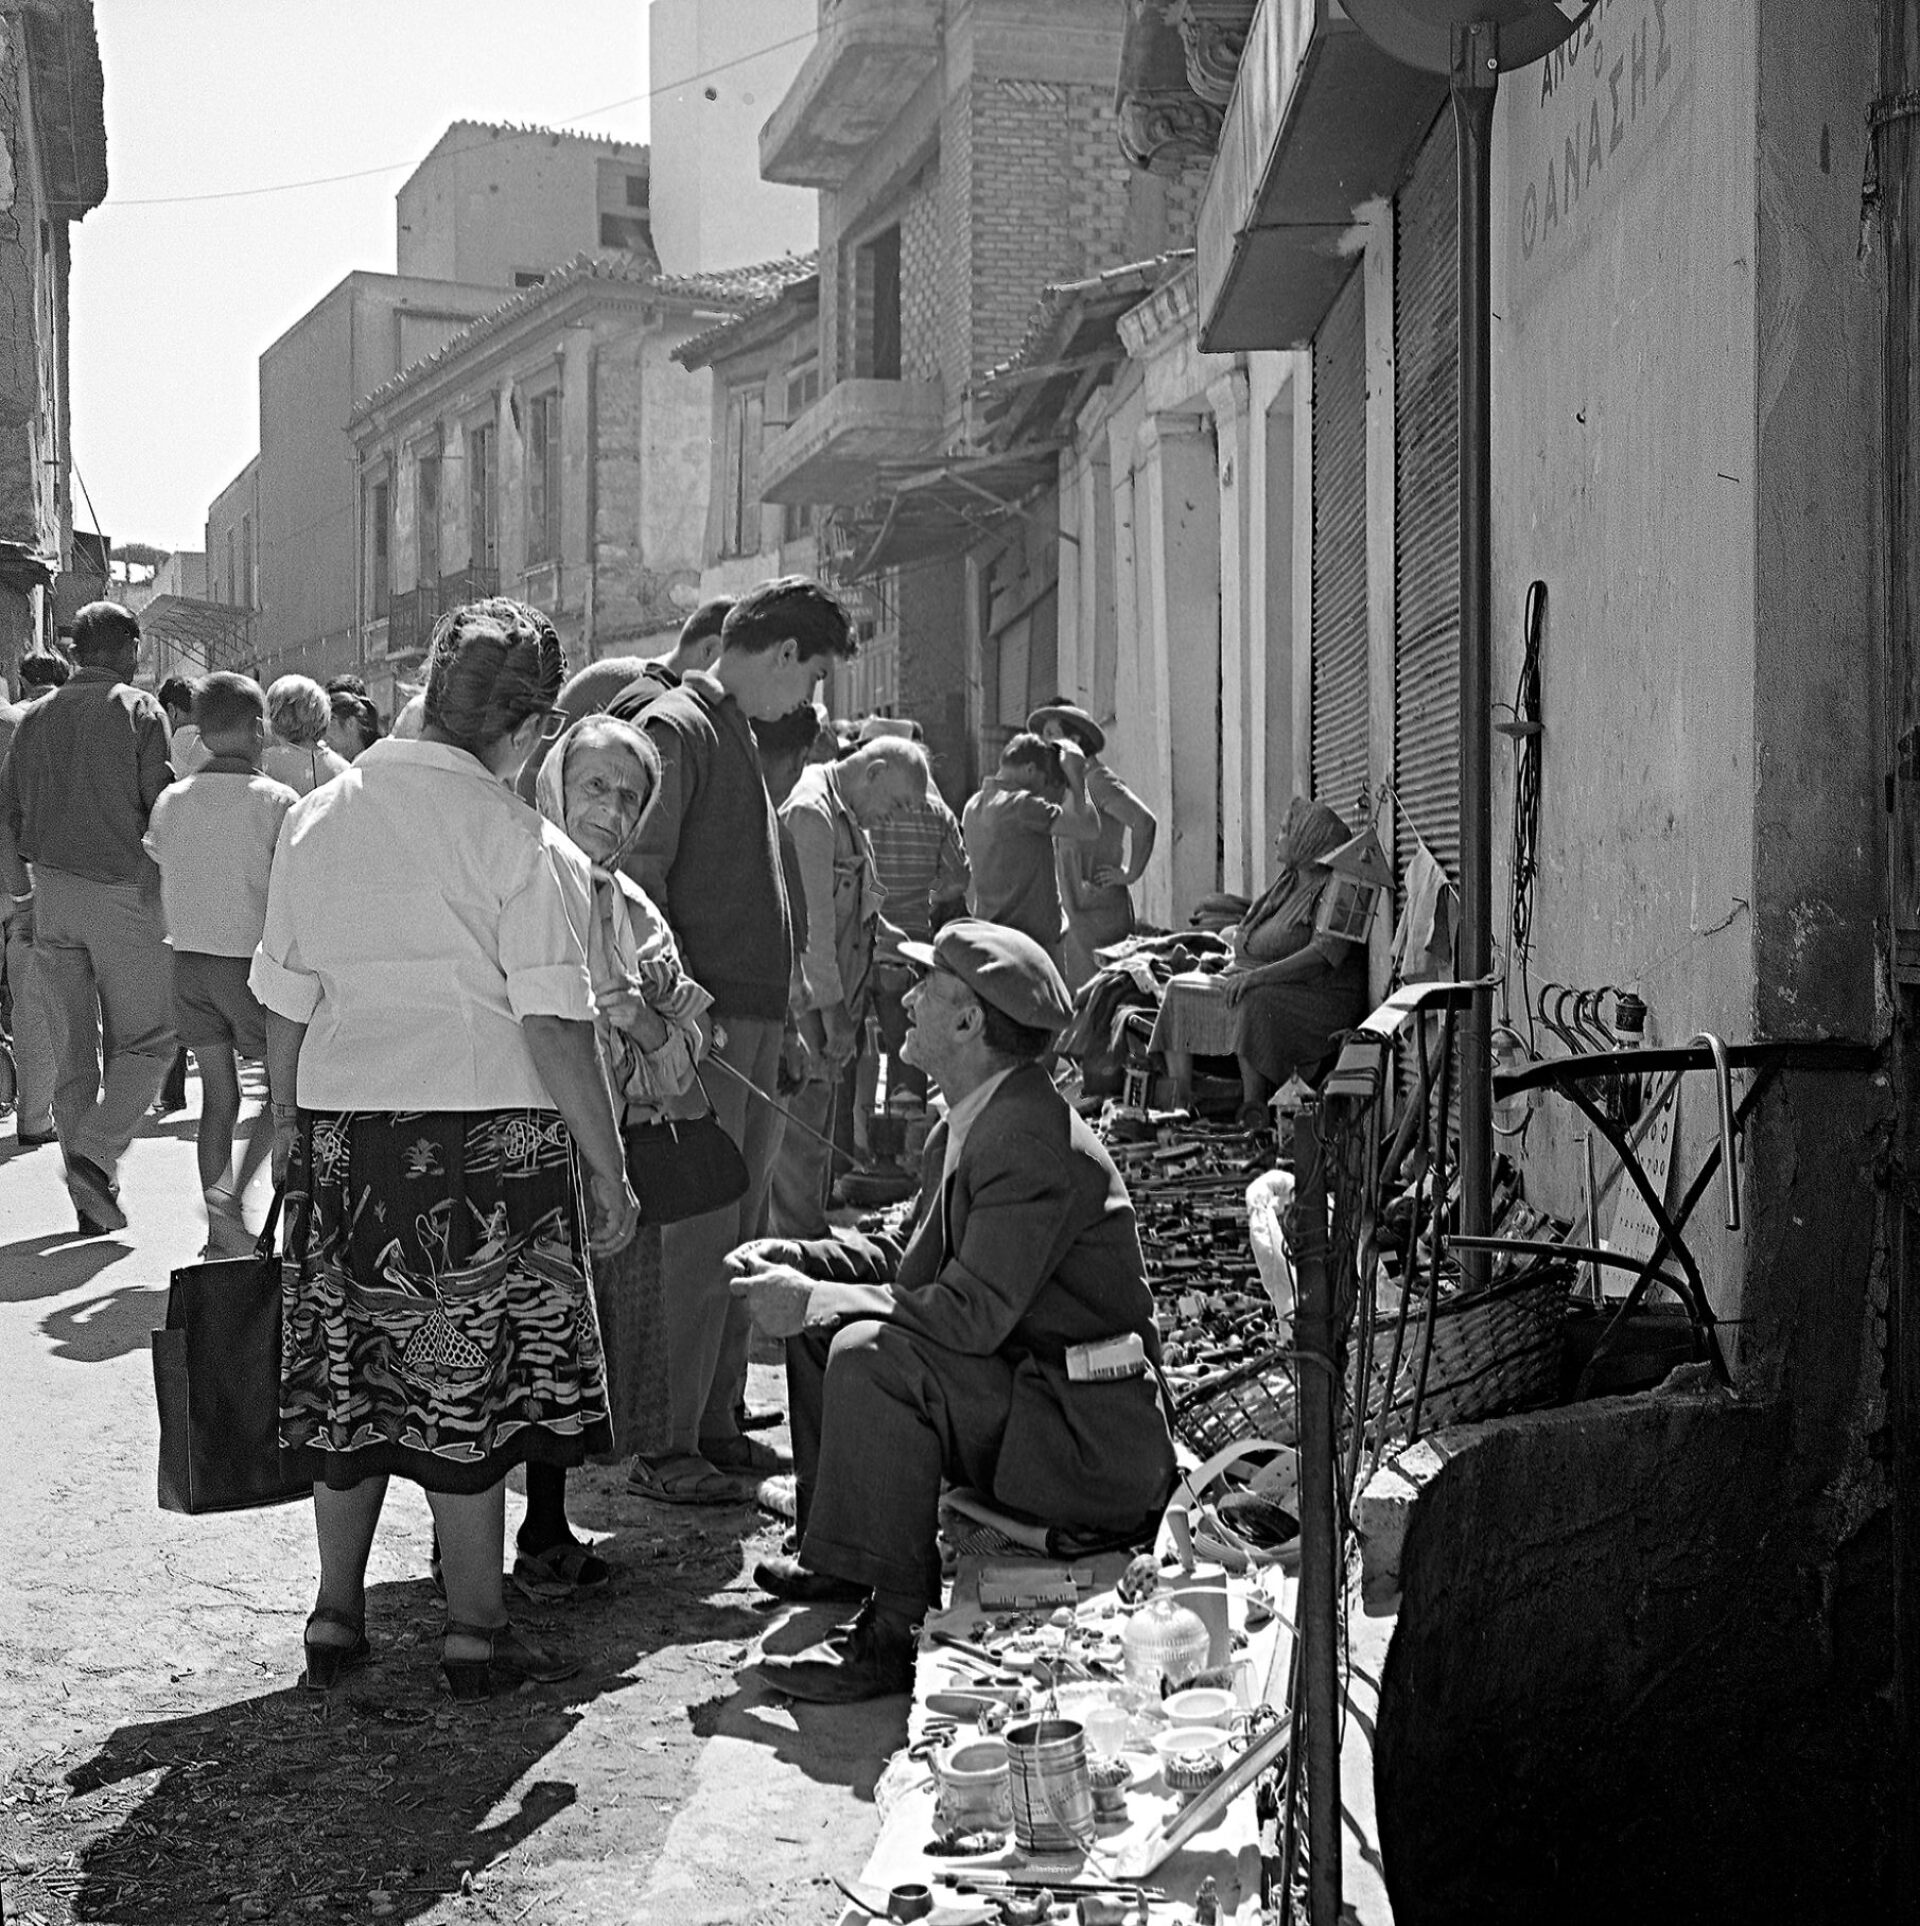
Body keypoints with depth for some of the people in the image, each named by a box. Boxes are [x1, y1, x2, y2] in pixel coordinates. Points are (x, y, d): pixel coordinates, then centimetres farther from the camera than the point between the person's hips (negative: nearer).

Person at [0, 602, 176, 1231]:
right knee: (146, 1040, 4)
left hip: (52, 892, 5)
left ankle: (92, 1201, 12)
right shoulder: (139, 711, -4)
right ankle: (97, 1154, -16)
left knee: (74, 1048, 9)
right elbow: (163, 811, -9)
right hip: (123, 891, -5)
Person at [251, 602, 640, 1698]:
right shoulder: (525, 846, -11)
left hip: (342, 1125, 5)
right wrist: (609, 1171, -7)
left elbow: (286, 1002, 10)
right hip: (480, 1131, -5)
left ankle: (338, 1613, 22)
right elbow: (557, 1027, -14)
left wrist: (288, 1124, 22)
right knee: (469, 1379, 4)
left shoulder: (316, 820, 5)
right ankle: (477, 1630, 12)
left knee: (351, 1370, 14)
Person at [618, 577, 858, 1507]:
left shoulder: (735, 732, 20)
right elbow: (635, 877, -18)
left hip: (753, 1015, 10)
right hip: (703, 1018, -10)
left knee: (740, 1231, 12)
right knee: (698, 1236, -8)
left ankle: (715, 1421, 20)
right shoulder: (675, 729, -10)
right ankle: (664, 1448, -3)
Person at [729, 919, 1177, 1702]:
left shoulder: (1033, 1140, -24)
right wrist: (791, 1260, 3)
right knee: (823, 1325, 12)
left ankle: (897, 1627, -23)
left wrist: (812, 1300, -22)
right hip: (1020, 1390, 10)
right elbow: (915, 1261, 17)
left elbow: (970, 1313, -29)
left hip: (1090, 1442, -10)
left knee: (873, 1357, -28)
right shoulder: (968, 1123, 8)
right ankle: (835, 1556, 20)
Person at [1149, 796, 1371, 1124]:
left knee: (1253, 1003, -38)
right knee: (1178, 989, -6)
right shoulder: (1286, 880, 17)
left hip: (1317, 995, -9)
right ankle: (1178, 1105, -12)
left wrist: (1256, 977, -29)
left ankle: (1253, 1112, -32)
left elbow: (1325, 955, -25)